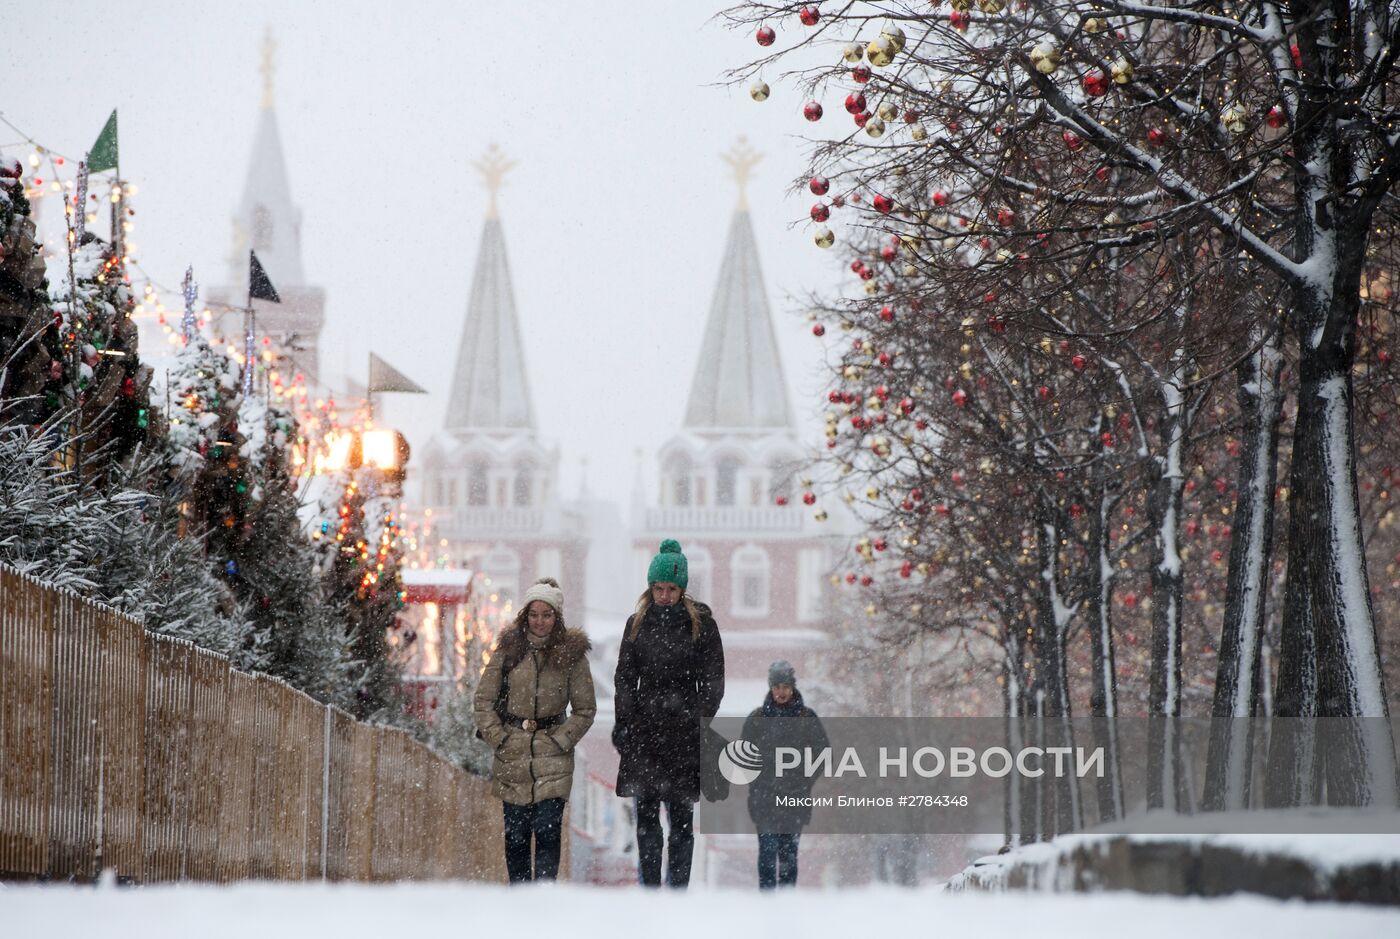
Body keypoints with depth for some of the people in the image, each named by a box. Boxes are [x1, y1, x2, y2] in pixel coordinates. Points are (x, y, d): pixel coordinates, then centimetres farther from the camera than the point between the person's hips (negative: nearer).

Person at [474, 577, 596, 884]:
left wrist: (562, 740, -4)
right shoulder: (508, 649, 3)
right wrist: (497, 738, -3)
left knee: (547, 830, -11)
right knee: (515, 833, 5)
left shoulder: (571, 654, 1)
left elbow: (585, 709, 6)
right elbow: (483, 701, 7)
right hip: (512, 758, 2)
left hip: (552, 758, -2)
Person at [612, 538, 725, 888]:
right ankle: (649, 892, 2)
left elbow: (712, 681, 2)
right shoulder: (638, 623, 11)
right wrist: (623, 724, 4)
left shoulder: (701, 624, 2)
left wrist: (701, 723, -8)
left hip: (683, 732, -3)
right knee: (646, 815, 0)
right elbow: (625, 677, 14)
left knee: (680, 816, -2)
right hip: (644, 731, 3)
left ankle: (678, 892, 0)